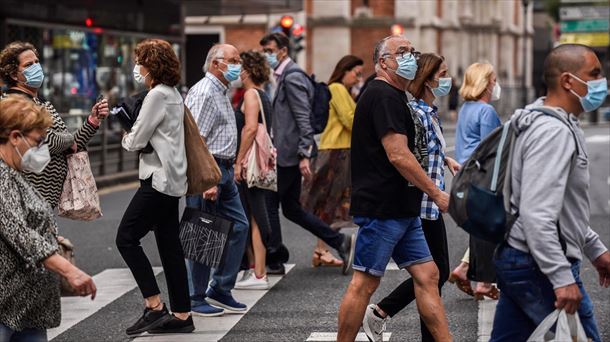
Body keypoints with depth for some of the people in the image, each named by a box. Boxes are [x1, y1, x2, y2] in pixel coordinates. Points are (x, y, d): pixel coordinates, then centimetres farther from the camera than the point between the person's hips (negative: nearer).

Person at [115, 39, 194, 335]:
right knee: (169, 246, 10)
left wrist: (126, 138, 7)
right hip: (172, 180, 10)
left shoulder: (157, 95, -15)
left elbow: (137, 140, -14)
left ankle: (154, 306, -9)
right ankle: (181, 314, 12)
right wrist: (134, 136, 5)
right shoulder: (173, 94, 16)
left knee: (126, 238, -8)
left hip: (159, 179, -10)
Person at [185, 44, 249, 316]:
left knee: (238, 226, 9)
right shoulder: (203, 93, -14)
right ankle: (196, 299, 7)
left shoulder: (222, 93, 18)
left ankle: (220, 290, 17)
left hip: (224, 171, 10)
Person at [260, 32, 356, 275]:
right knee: (291, 208, 12)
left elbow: (304, 119, -19)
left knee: (269, 204, -2)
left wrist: (304, 155, -23)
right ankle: (341, 242, 13)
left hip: (289, 154, -10)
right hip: (287, 154, 10)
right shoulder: (284, 76, 18)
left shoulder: (292, 77, -13)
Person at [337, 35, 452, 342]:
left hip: (402, 210, 10)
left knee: (427, 275, 7)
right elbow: (398, 156, -20)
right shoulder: (383, 96, -14)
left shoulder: (394, 97, 19)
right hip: (381, 208, -10)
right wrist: (437, 194, -16)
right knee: (365, 282, -3)